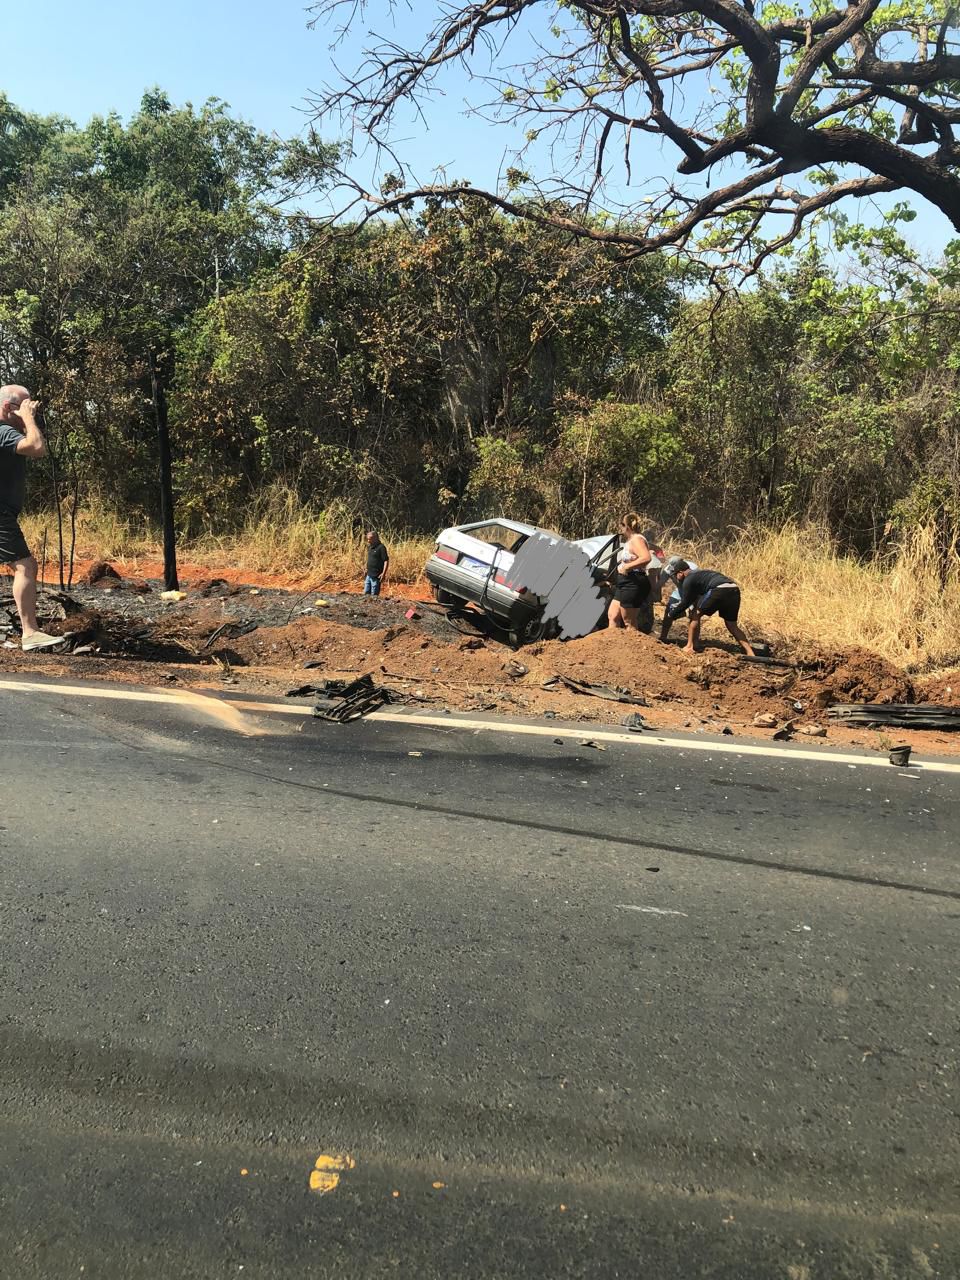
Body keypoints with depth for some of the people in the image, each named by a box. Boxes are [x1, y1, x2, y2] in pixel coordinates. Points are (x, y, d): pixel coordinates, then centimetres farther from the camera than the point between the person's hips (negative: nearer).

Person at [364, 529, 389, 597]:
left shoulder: (381, 547, -14)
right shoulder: (369, 547, 11)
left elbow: (386, 561, -17)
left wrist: (383, 573, -23)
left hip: (376, 576, -8)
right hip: (369, 575, 8)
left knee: (374, 595, -1)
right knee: (366, 593, 13)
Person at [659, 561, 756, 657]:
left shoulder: (688, 579, 10)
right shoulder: (699, 573, 36)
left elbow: (685, 603, 12)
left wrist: (672, 615, 25)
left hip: (719, 590, -8)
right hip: (734, 591, 8)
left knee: (696, 614, 12)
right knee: (732, 626, 18)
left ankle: (691, 647, 13)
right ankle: (750, 653, 9)